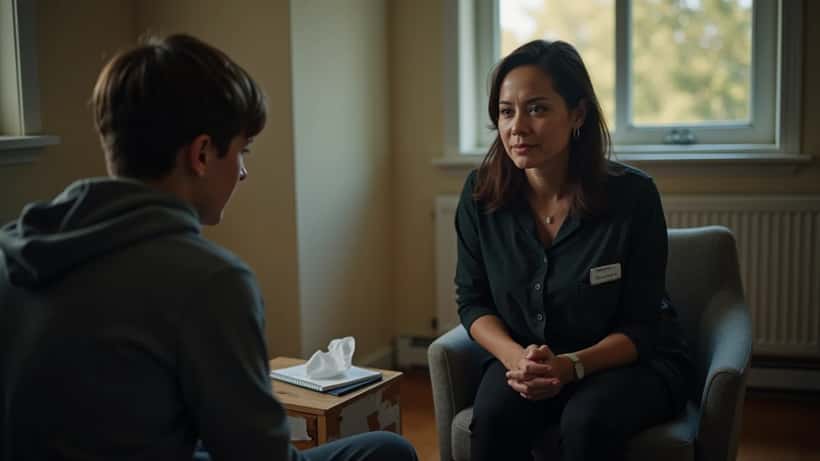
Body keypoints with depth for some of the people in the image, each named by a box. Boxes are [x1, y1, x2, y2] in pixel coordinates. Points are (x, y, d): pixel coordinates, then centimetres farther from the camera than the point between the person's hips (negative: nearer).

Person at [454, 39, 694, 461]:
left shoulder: (633, 194, -17)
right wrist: (515, 357, -20)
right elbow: (473, 301, 0)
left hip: (631, 362, -2)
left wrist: (570, 365, -28)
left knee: (586, 421, -33)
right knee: (493, 416, -29)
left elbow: (641, 327, -12)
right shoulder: (480, 193, -8)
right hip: (527, 359, 2)